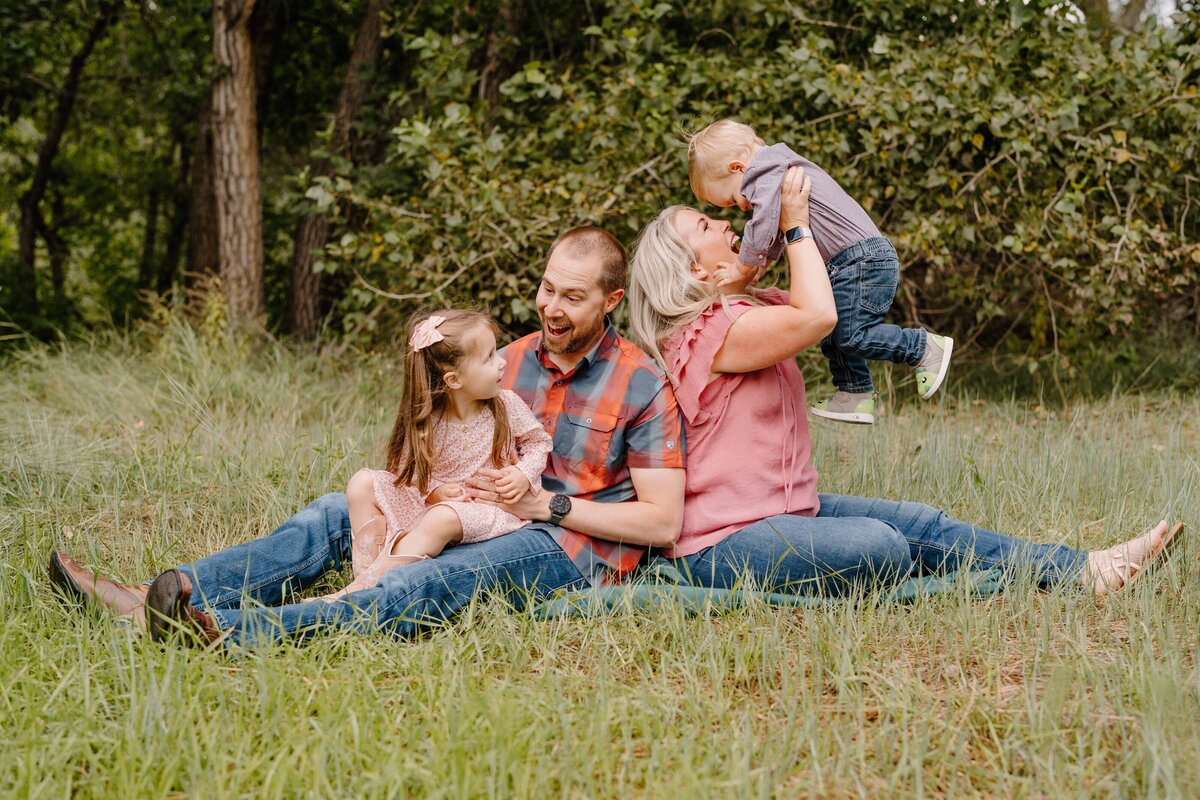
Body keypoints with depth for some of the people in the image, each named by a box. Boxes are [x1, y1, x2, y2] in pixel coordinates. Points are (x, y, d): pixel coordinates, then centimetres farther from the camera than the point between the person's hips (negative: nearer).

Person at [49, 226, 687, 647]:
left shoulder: (644, 388, -7)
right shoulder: (510, 360, 13)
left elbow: (664, 521, -11)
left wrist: (546, 504, -16)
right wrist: (467, 483, -6)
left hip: (576, 546, -8)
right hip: (494, 517, 8)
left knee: (425, 585, -36)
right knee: (337, 513, -9)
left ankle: (232, 630, -58)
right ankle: (166, 596, -26)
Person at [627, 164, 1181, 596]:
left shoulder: (744, 311, 15)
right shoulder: (709, 332, -19)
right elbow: (817, 316, -30)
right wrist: (796, 223, -16)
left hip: (782, 510, 11)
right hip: (727, 543, -11)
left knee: (921, 523, 1)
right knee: (878, 546, -29)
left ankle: (1082, 571, 0)